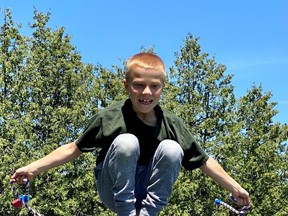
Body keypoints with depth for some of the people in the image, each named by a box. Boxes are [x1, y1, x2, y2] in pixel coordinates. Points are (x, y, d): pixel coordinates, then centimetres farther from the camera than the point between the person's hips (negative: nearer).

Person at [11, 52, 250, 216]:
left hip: (150, 191, 2)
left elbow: (203, 160, -3)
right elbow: (75, 148, -8)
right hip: (115, 189, -2)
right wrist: (33, 168, -13)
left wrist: (235, 188, -3)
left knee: (171, 149, -24)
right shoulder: (110, 117, -17)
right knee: (126, 142, -30)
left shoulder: (172, 124, -11)